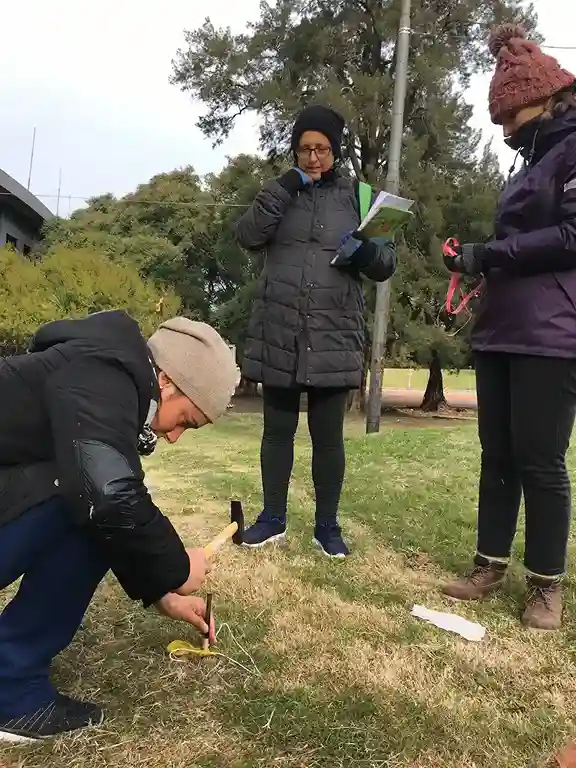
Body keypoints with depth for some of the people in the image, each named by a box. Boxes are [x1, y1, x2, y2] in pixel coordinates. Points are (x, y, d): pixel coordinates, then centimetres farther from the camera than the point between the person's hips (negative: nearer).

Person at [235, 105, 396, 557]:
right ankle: (273, 518, 23)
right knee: (278, 429, 9)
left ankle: (327, 525, 19)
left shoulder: (357, 196, 8)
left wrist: (366, 251, -16)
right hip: (278, 333, 2)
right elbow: (248, 236, -4)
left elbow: (387, 263, 5)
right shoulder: (282, 192, 12)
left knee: (328, 436, 4)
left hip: (334, 336, -1)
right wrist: (283, 188, -12)